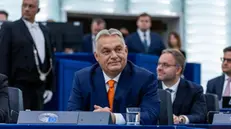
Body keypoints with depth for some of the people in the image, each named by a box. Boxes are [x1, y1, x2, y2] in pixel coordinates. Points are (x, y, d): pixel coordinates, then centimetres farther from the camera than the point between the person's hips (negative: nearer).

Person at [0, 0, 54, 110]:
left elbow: (49, 59, 16)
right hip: (20, 86, -6)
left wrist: (49, 87, 11)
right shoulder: (10, 28, -2)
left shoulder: (44, 31, 15)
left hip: (39, 87, 6)